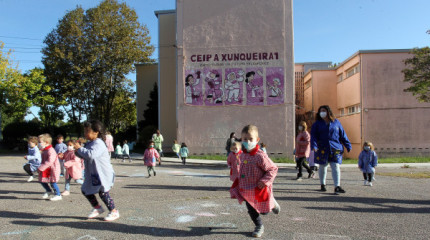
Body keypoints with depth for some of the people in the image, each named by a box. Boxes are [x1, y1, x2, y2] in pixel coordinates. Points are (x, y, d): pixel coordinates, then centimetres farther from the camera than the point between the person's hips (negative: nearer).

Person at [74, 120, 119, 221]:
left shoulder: (98, 144, -20)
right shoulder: (89, 143, 12)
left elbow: (91, 155, -37)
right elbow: (84, 156, 23)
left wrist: (80, 148, -26)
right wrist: (77, 152, 2)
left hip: (104, 174, -10)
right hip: (93, 174, 10)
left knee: (103, 193, -6)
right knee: (86, 190, 16)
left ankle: (114, 211, 11)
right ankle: (97, 208, 32)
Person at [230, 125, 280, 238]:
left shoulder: (260, 156, -23)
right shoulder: (242, 156, 0)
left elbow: (273, 169, -17)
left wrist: (264, 181, -23)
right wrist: (237, 187, 14)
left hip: (259, 190, -6)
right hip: (247, 190, 6)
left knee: (264, 210, 12)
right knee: (252, 211, 13)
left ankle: (272, 204, 44)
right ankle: (259, 227, 35)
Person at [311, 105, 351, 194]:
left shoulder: (336, 122, 8)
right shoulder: (317, 124, 5)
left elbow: (342, 135, 11)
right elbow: (313, 135, -4)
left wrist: (348, 145, 8)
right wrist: (314, 145, -19)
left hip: (335, 148, 0)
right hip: (322, 149, 0)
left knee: (336, 166, -8)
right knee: (322, 166, 9)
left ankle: (337, 187, -10)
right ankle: (323, 185, 25)